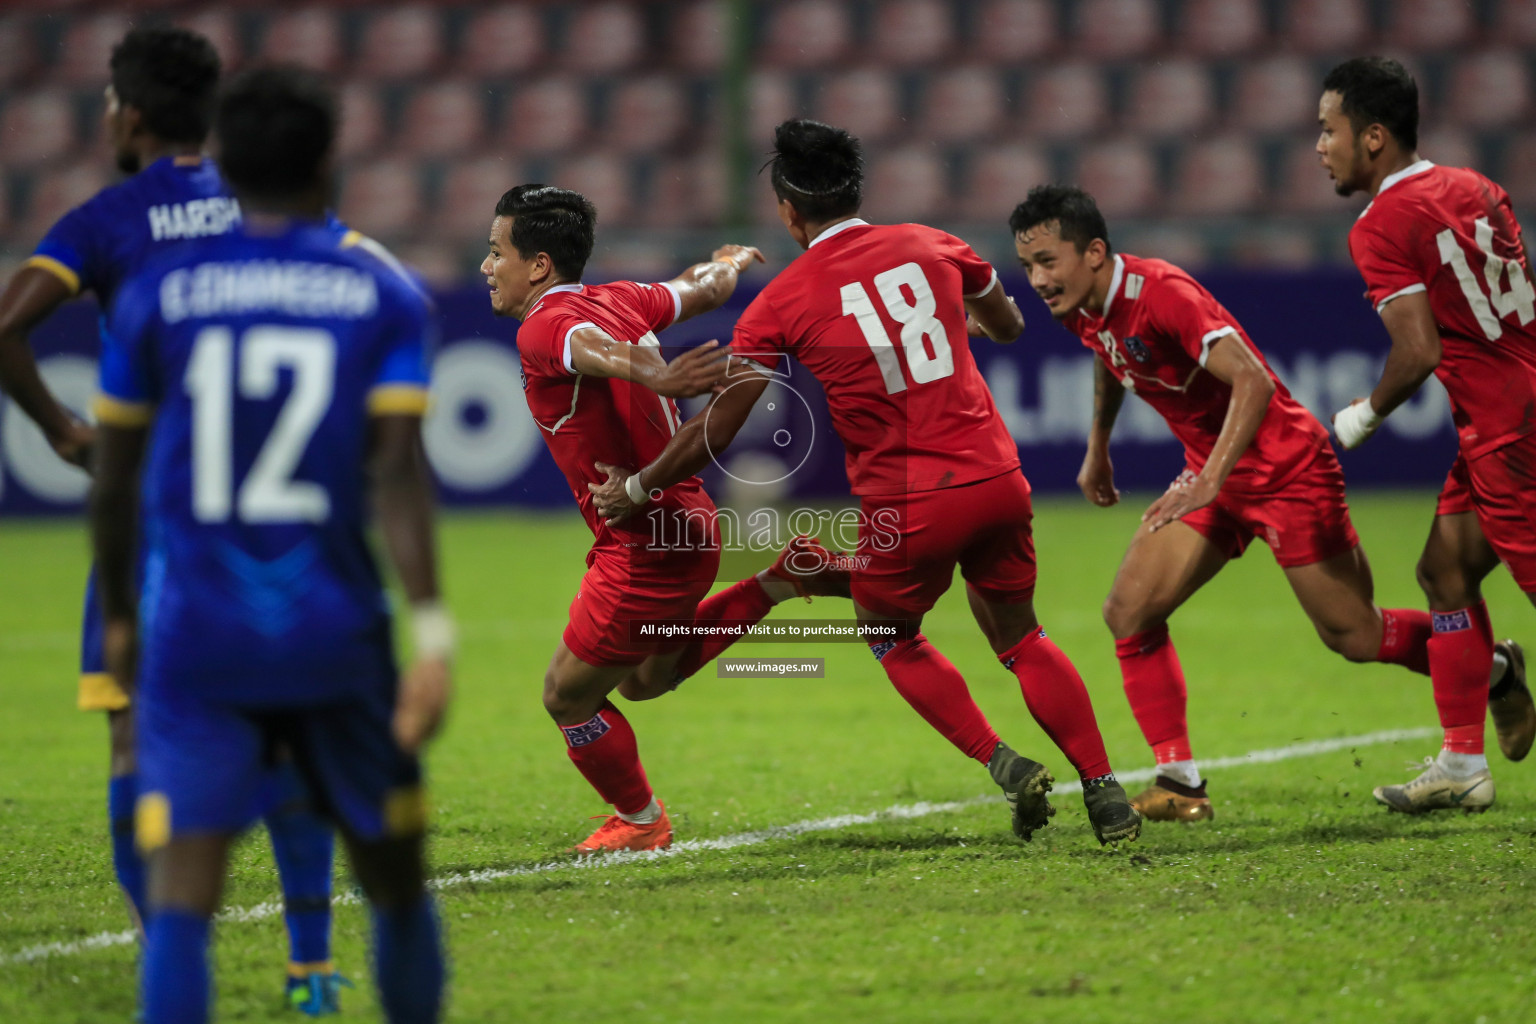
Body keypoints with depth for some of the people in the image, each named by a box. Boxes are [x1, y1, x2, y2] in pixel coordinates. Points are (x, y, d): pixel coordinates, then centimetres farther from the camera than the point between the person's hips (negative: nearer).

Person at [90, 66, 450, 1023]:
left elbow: (115, 483, 8)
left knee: (181, 899, -9)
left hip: (195, 635, 0)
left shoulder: (158, 292, 3)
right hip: (335, 637, 0)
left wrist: (121, 619, 23)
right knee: (396, 882, 18)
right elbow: (398, 473, -10)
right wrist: (433, 636, -14)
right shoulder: (383, 296, 1)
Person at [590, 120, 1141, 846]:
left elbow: (714, 432, -2)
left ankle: (1004, 765, 8)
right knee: (1017, 634, 21)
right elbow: (1008, 325, 26)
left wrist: (635, 489, 13)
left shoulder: (782, 303, -3)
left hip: (908, 507, -3)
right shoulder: (930, 247, 6)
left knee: (890, 638, 23)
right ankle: (1106, 795, 15)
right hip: (996, 480, 3)